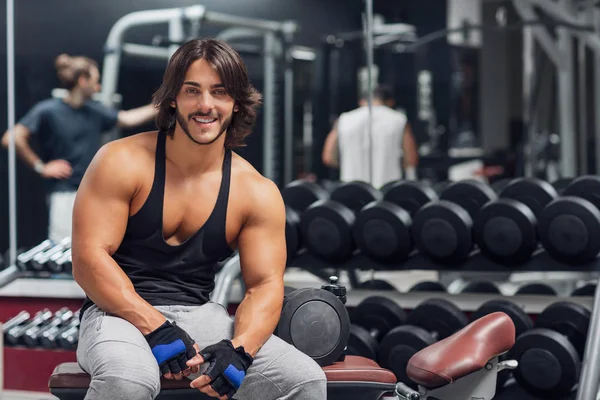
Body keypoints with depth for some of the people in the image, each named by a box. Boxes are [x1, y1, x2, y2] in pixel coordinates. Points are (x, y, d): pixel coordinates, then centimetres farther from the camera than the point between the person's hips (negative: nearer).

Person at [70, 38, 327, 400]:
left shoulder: (257, 192, 3)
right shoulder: (122, 162, -6)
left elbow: (265, 284, 1)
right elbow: (89, 258, -11)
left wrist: (239, 349, -20)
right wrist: (155, 328, -21)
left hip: (200, 315, 3)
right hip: (122, 313, -3)